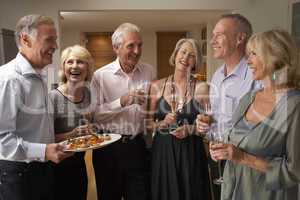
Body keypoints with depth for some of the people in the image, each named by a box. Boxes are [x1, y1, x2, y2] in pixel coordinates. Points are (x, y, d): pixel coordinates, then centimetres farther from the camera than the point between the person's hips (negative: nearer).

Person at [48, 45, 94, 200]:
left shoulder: (88, 93, -1)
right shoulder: (53, 97, -18)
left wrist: (89, 129, -3)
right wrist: (71, 135, -28)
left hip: (79, 165, 6)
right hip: (58, 168, -5)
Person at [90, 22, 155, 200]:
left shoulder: (149, 72, 4)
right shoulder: (101, 75, -6)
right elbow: (94, 114, -14)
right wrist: (122, 102, -22)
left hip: (137, 145, 2)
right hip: (108, 147, -2)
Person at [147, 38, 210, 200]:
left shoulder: (201, 88, -3)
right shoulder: (157, 86, 1)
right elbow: (148, 122, 6)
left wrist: (190, 129, -15)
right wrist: (163, 124, -12)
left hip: (191, 152, -1)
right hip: (162, 150, 1)